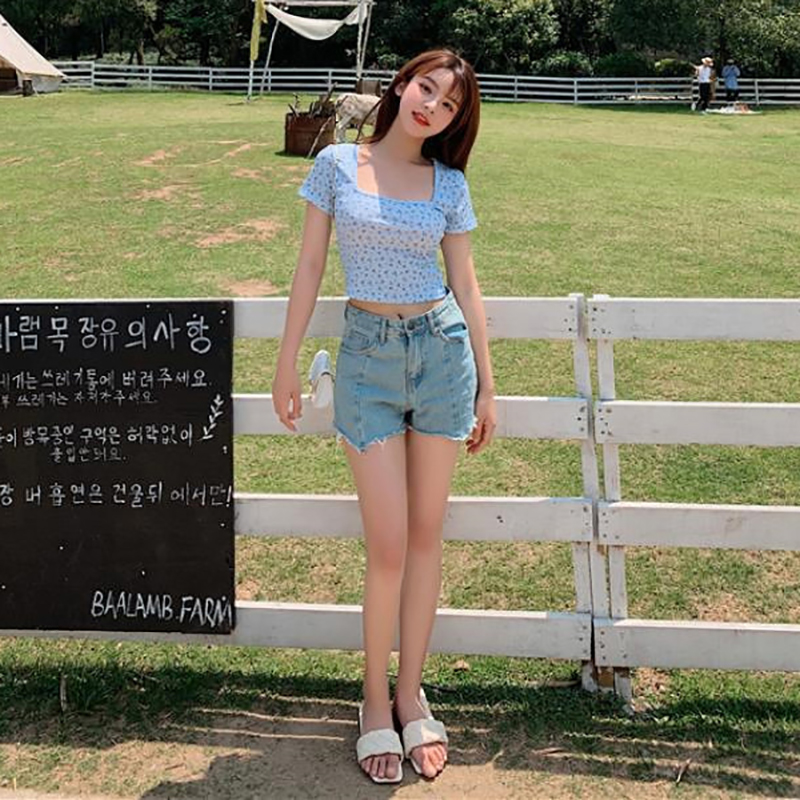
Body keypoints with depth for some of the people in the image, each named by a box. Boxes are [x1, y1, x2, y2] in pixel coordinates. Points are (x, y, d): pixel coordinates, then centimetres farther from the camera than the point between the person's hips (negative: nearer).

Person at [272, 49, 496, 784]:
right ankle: (376, 701, 17)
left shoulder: (449, 183, 4)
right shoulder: (337, 163, 0)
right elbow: (310, 265, 2)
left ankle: (411, 695, 23)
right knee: (388, 546, -4)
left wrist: (486, 385, 7)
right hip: (368, 355, -2)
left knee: (426, 536, 7)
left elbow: (465, 283, 8)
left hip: (442, 349, 2)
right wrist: (287, 363, 1)